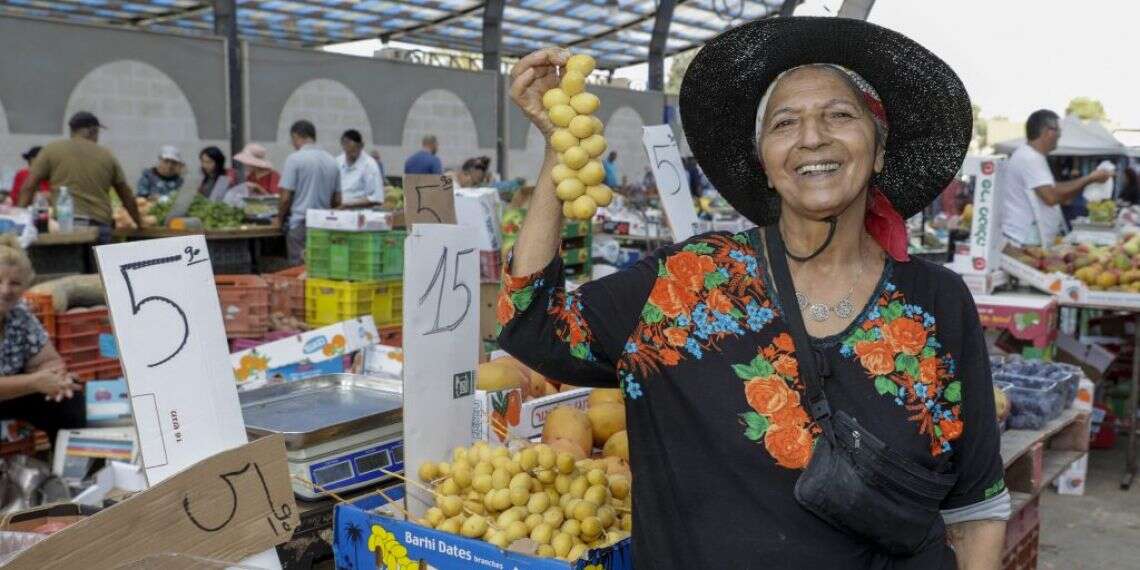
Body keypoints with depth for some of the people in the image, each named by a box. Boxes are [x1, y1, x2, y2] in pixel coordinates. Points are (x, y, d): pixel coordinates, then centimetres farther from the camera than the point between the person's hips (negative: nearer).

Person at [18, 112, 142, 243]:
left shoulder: (52, 150, 11)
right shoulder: (107, 156, 16)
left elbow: (28, 187, 6)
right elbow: (127, 196, 22)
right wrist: (140, 224, 34)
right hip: (100, 225, 1)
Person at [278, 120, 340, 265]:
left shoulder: (295, 159, -9)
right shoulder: (332, 161, 8)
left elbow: (286, 198, -10)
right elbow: (337, 201, 11)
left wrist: (280, 218, 6)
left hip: (300, 225, -5)